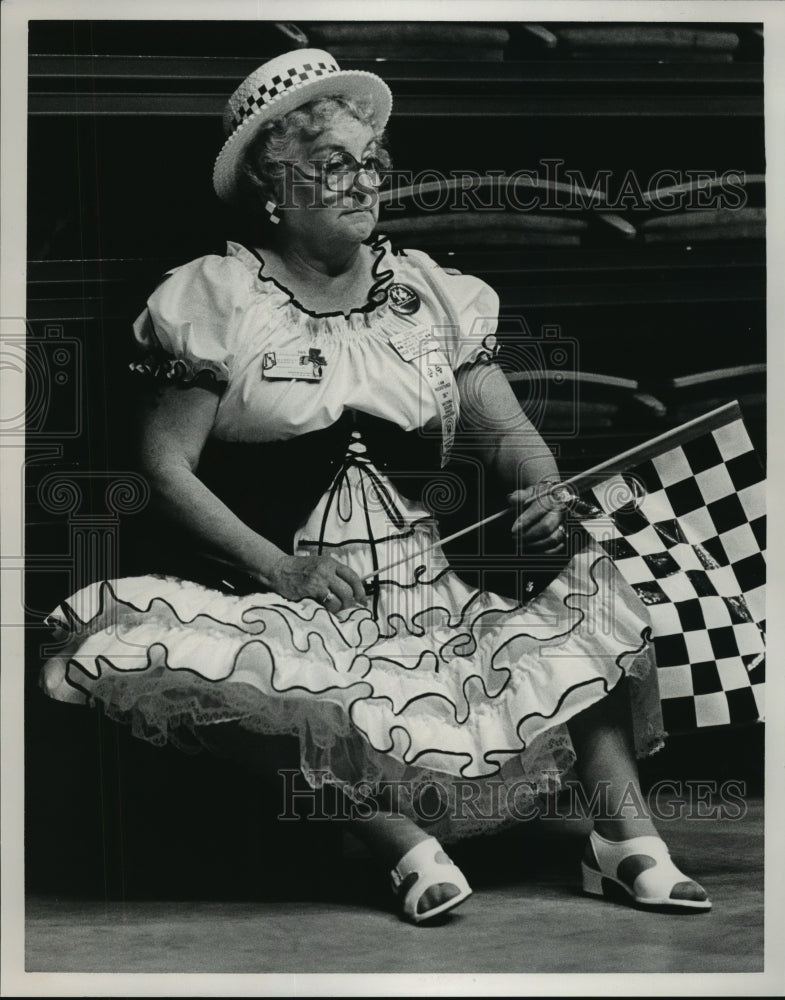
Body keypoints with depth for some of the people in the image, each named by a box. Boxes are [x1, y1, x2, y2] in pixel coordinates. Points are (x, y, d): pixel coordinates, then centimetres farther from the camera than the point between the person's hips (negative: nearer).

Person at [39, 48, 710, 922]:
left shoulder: (432, 293, 13)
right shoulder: (217, 300, 2)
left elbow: (507, 433, 10)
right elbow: (166, 466, -4)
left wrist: (544, 498, -15)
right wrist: (279, 567, -17)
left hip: (430, 585, 4)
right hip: (284, 595, -3)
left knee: (583, 578, -15)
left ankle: (628, 836, -18)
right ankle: (404, 843, -34)